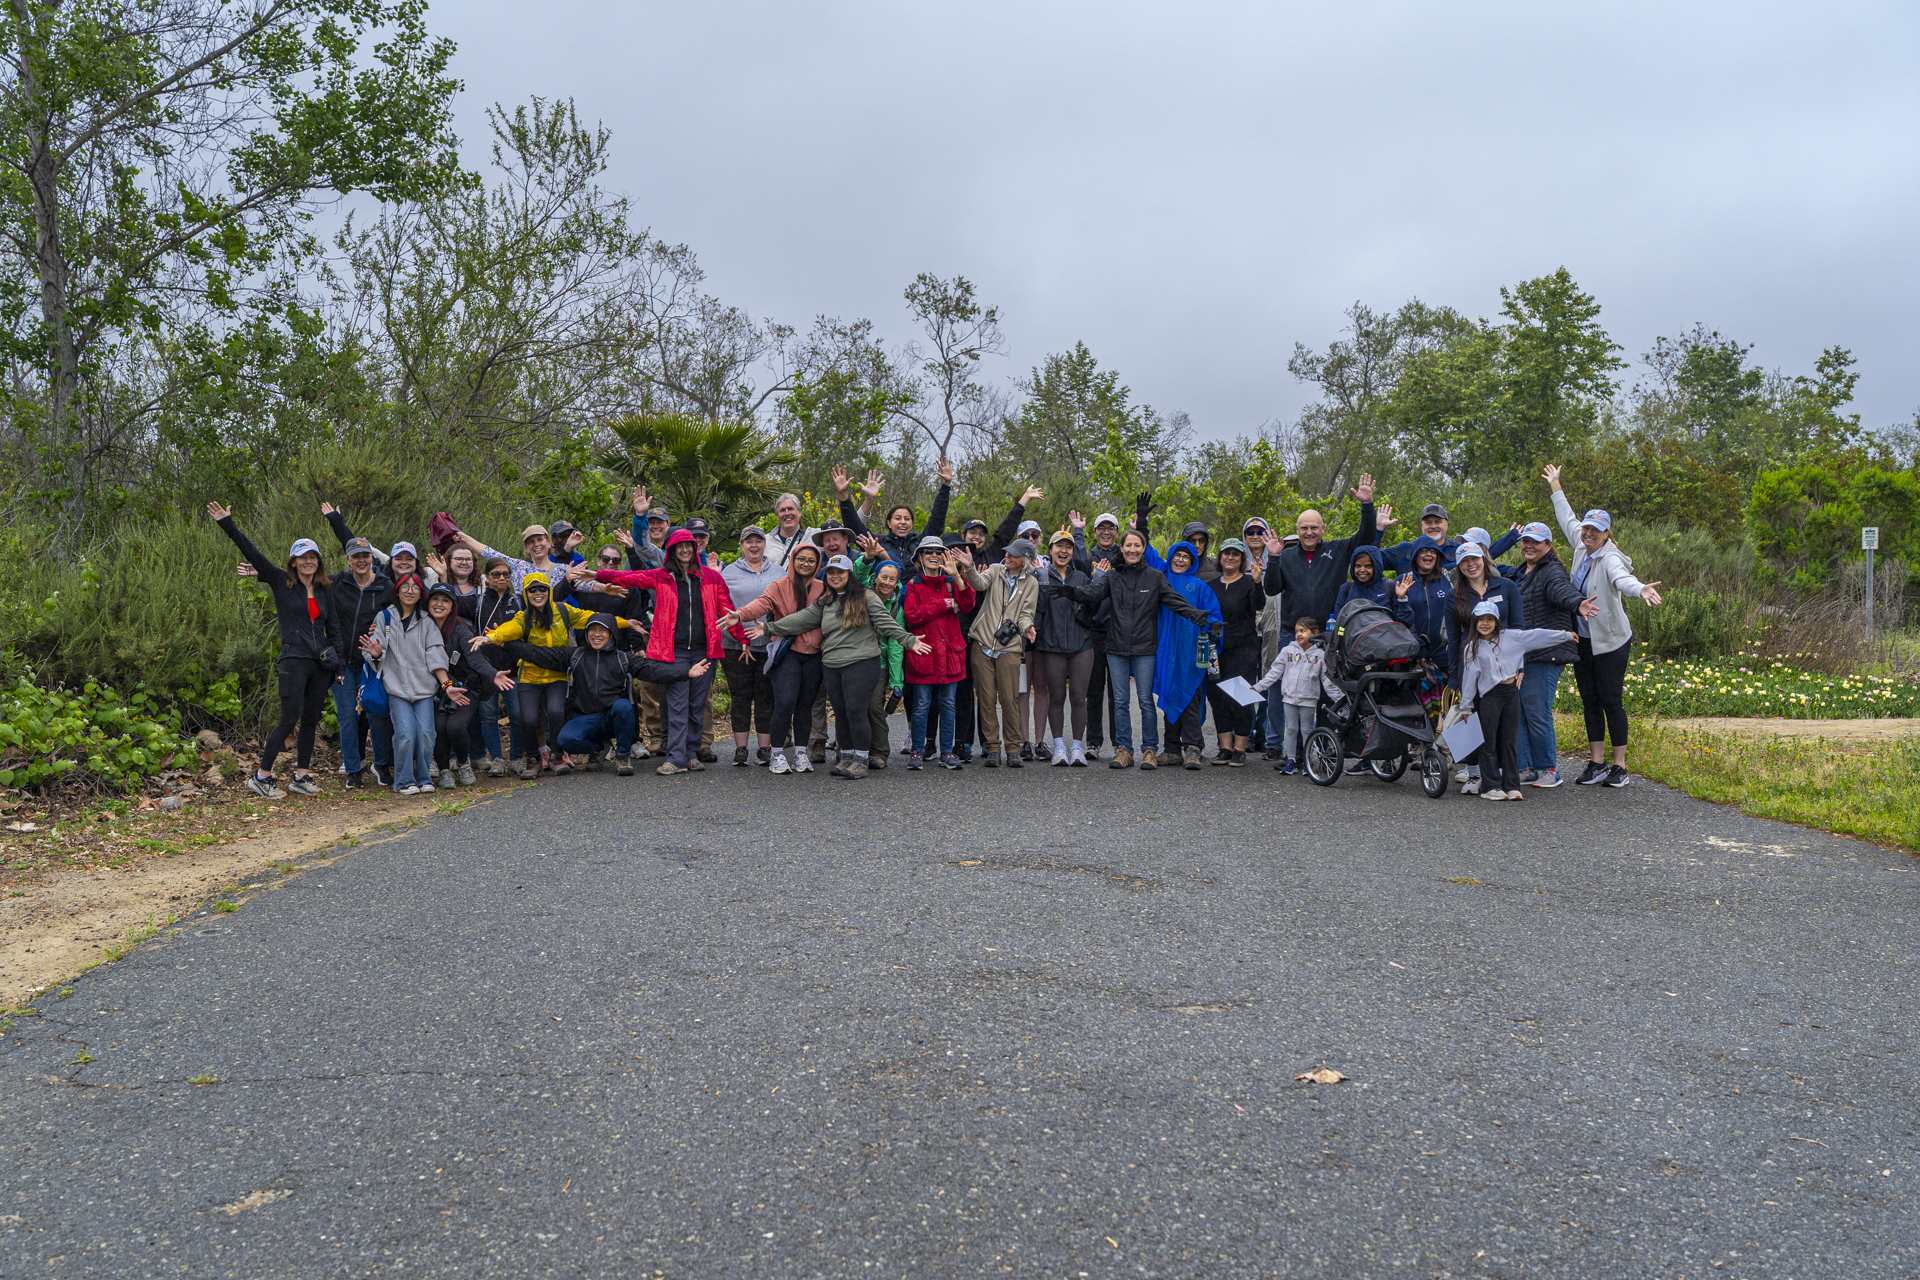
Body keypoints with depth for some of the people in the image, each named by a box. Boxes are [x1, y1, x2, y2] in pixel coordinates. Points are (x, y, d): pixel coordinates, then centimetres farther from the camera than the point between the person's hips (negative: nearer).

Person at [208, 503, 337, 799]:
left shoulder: (325, 592, 14)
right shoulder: (281, 583, 2)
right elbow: (251, 553, -5)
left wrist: (339, 664, 11)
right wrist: (227, 524, -12)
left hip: (322, 664, 5)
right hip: (294, 661, -5)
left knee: (311, 721, 8)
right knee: (289, 719, -9)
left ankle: (301, 778, 16)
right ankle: (260, 777, 1)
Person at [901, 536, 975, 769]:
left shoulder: (952, 583, 13)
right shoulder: (913, 585, 5)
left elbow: (966, 606, -5)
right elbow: (910, 616, -10)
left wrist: (957, 576, -16)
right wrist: (944, 605, -9)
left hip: (950, 651, 3)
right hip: (923, 652, -3)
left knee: (948, 704, 6)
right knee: (921, 704, -1)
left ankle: (947, 751, 13)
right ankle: (917, 750, 9)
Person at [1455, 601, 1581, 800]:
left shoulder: (1510, 637, 6)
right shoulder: (1472, 648, 1)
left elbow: (1536, 635, 9)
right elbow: (1469, 677, 1)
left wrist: (1566, 635, 11)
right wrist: (1465, 706, 2)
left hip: (1511, 693, 3)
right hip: (1489, 696, -3)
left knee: (1510, 742, 6)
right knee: (1489, 743, -3)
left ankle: (1511, 787, 9)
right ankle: (1490, 786, 1)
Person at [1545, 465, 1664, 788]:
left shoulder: (1609, 557, -17)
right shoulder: (1583, 547, 4)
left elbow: (1621, 578, -40)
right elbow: (1567, 519, 23)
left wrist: (1640, 589, -62)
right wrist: (1555, 487, 33)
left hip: (1610, 642, -7)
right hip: (1582, 640, 7)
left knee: (1612, 702, -3)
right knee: (1590, 702, 9)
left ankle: (1619, 766, 5)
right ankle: (1597, 764, 16)